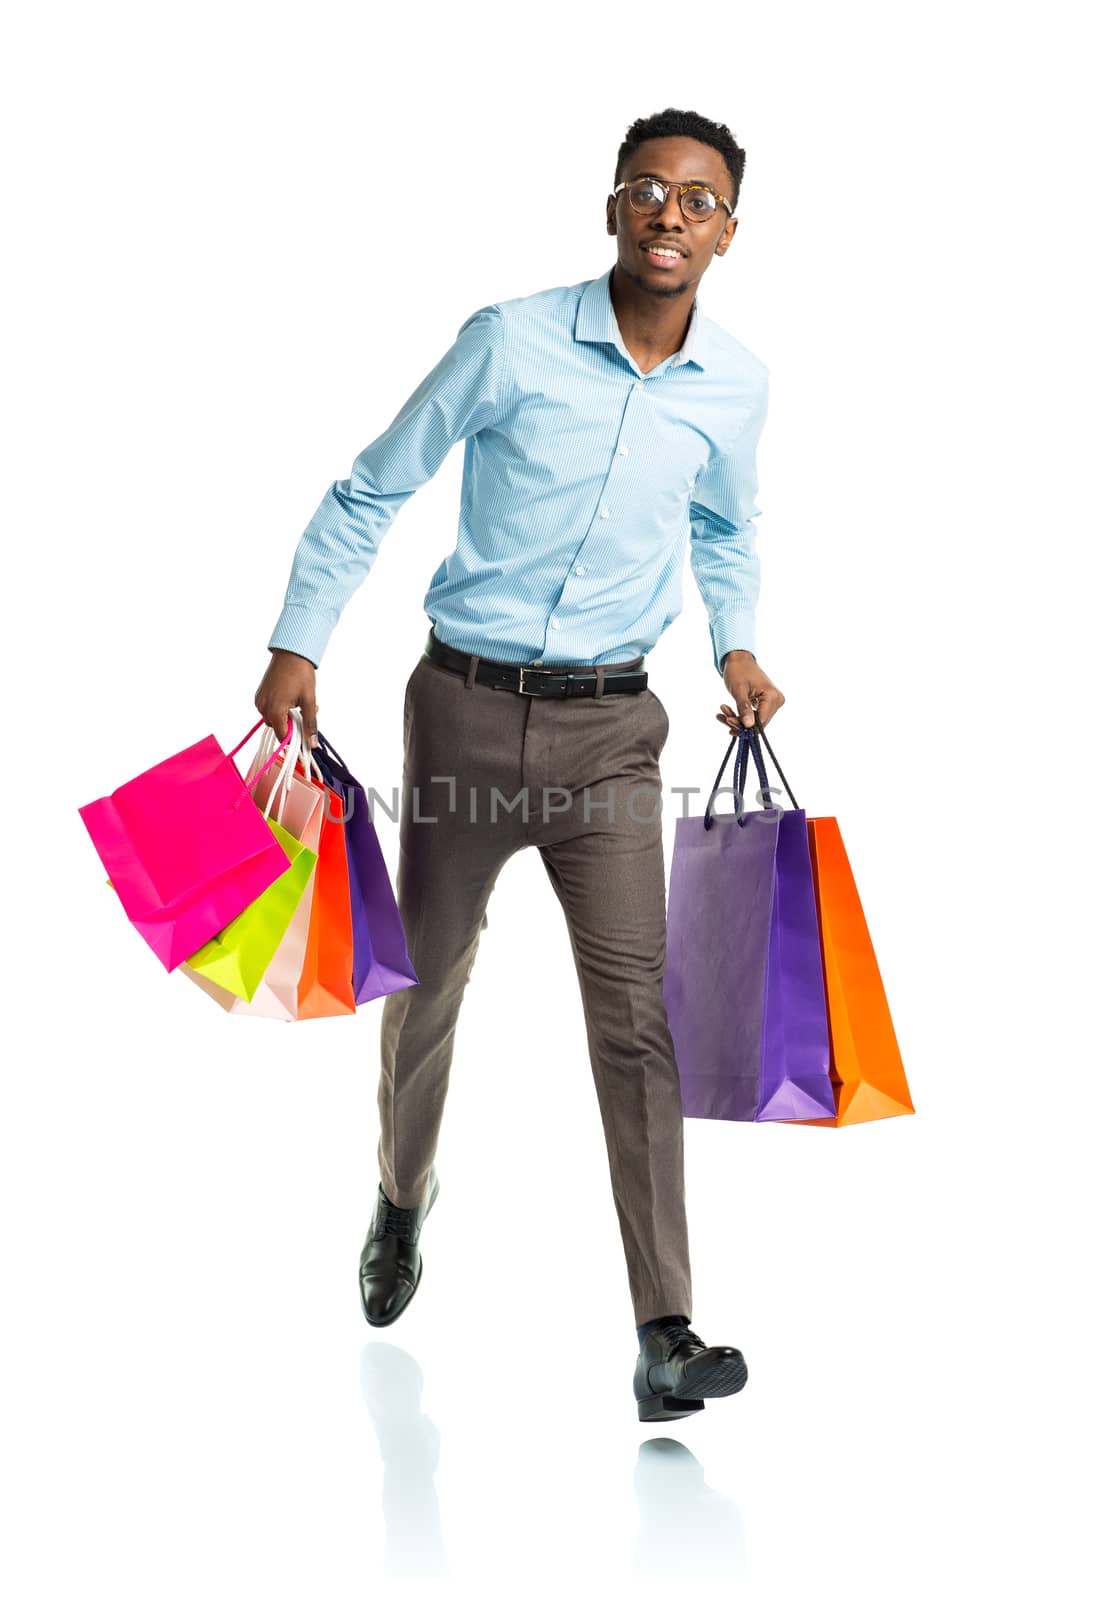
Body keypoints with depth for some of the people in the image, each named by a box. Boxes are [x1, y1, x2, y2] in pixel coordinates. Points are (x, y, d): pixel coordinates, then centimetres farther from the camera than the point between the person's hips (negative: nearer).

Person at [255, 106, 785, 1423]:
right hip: (467, 704, -1)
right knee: (425, 975, 15)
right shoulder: (513, 341, -10)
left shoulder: (735, 385, 1)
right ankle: (401, 1201, 44)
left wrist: (736, 647, 6)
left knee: (636, 1010, -9)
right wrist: (298, 646, -7)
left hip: (610, 729, 1)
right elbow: (371, 491, -1)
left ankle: (664, 1340, -8)